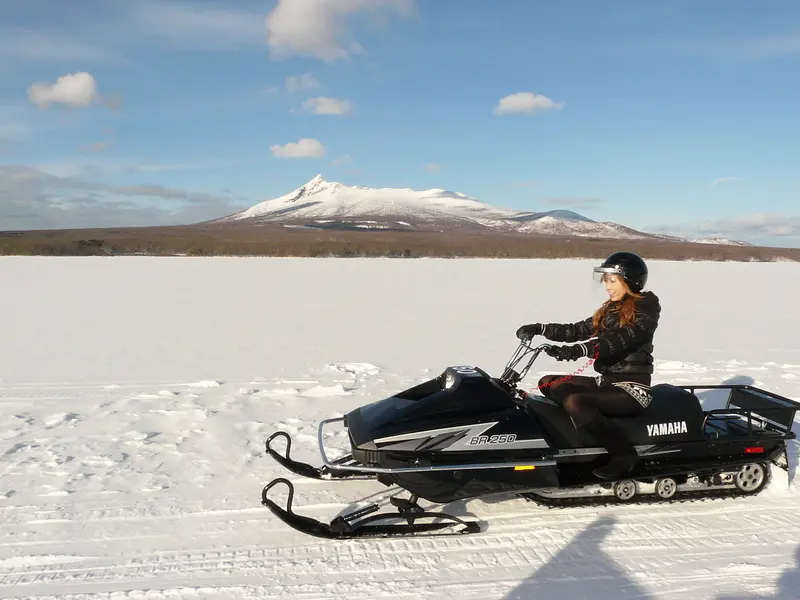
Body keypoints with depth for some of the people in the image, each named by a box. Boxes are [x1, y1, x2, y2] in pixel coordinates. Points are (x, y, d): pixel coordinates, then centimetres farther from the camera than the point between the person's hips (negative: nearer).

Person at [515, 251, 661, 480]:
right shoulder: (610, 310, 13)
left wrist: (575, 351, -40)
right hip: (606, 381, 9)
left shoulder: (645, 313, -11)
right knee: (548, 383, 0)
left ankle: (624, 453, -17)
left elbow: (616, 342, -27)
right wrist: (539, 329, 0)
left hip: (631, 389, -9)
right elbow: (577, 331, 12)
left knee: (575, 401, -31)